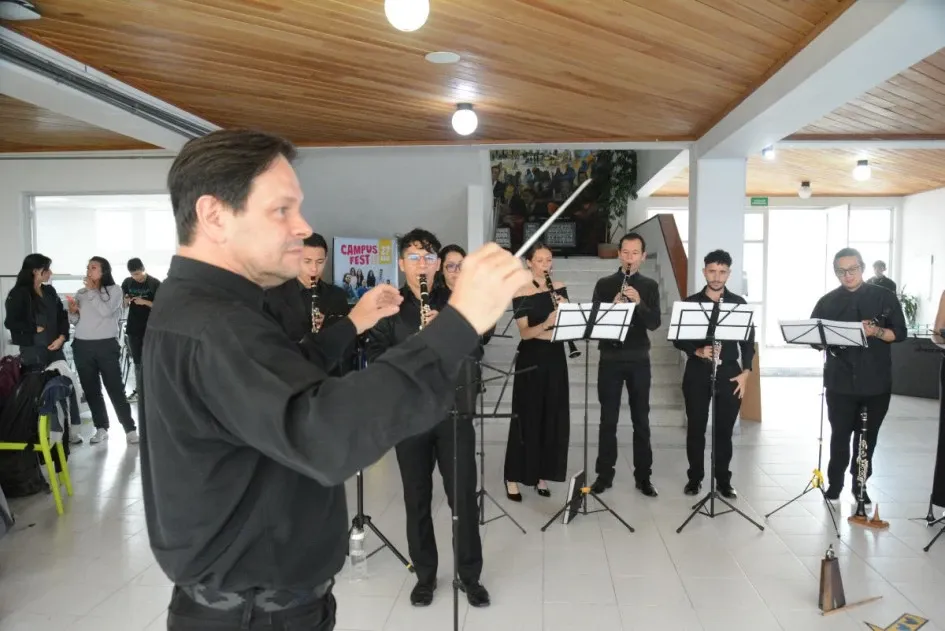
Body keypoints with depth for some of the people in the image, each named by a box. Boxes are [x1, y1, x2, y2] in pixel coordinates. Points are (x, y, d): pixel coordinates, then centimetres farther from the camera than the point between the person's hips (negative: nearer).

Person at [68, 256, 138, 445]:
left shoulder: (114, 290, 0)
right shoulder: (81, 293, 11)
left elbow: (106, 311, -17)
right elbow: (74, 321, 12)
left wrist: (92, 290, -10)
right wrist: (72, 312, -9)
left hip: (106, 346, -4)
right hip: (82, 347, 5)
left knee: (116, 388, -4)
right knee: (91, 390, 8)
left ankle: (130, 429, 0)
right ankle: (101, 428, 18)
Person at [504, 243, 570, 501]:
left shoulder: (559, 288, 6)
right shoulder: (521, 293, -8)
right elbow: (524, 333, -15)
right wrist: (545, 324, -32)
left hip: (555, 357, 5)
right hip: (531, 359, -5)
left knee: (553, 418, 7)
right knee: (527, 418, -1)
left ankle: (541, 474, 20)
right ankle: (514, 478, 10)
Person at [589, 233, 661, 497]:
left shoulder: (649, 286, 5)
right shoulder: (604, 284, 3)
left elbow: (655, 323, -6)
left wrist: (639, 303, -23)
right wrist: (612, 307, -22)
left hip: (638, 360, 1)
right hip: (610, 359, 0)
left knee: (641, 420, 7)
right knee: (608, 420, 4)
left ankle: (643, 476, 16)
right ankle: (604, 475, 14)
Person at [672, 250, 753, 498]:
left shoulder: (738, 303, 6)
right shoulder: (690, 303, 3)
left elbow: (748, 340, 8)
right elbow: (678, 340, 1)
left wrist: (745, 371, -2)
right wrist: (697, 351, -17)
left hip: (729, 373, 1)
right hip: (697, 373, 0)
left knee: (725, 429, 5)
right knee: (696, 428, 4)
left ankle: (723, 480, 17)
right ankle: (695, 477, 16)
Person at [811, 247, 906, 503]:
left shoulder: (885, 297, 2)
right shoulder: (827, 302, 3)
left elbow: (900, 333, 0)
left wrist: (875, 331, -19)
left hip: (876, 382, 0)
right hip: (840, 382, 0)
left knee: (867, 436, 10)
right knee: (840, 435, 4)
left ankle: (860, 484, 24)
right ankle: (834, 483, 19)